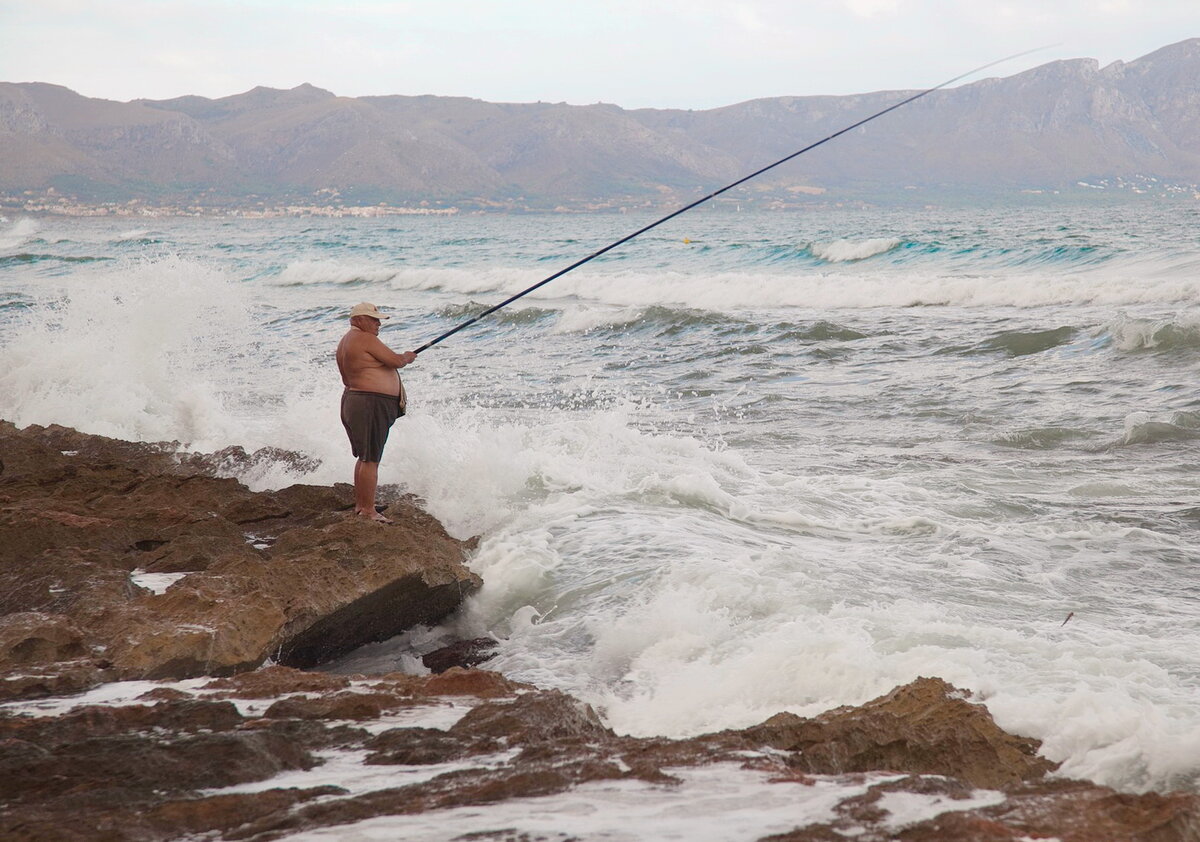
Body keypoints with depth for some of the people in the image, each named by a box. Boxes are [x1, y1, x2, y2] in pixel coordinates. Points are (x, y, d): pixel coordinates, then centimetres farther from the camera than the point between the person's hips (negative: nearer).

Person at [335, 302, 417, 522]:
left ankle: (359, 505, 23)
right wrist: (408, 357, 7)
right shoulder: (365, 339, -14)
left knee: (364, 458, 18)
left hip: (353, 399, 11)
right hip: (372, 404, -11)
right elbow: (396, 361, -15)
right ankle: (369, 510, -8)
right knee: (370, 459, -8)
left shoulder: (344, 342, 17)